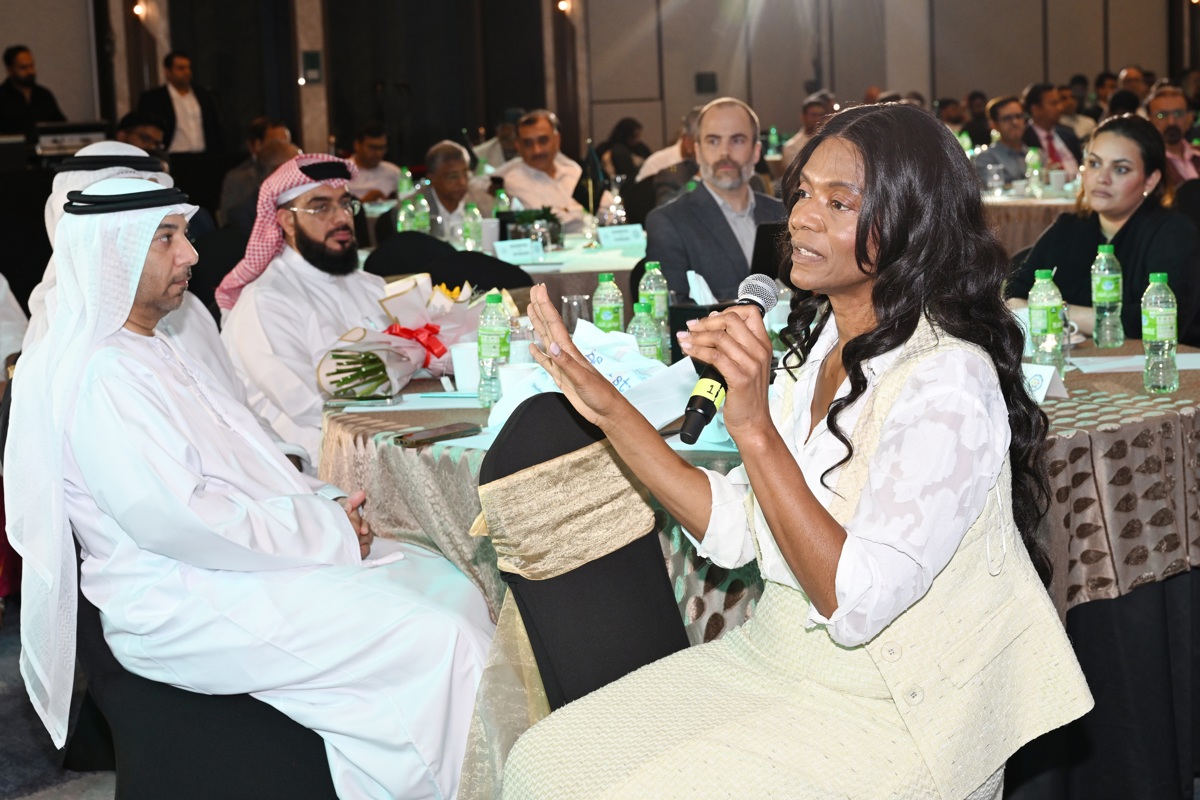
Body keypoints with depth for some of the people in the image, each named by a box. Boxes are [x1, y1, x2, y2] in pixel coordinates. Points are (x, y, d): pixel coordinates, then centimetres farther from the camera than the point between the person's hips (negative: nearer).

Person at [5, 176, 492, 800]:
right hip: (186, 609, -11)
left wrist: (326, 505, 2)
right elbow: (175, 518, -26)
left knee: (447, 582, 3)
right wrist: (326, 532, -18)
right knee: (436, 638, -20)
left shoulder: (147, 351, 16)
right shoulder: (97, 376, -18)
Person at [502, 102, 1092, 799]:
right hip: (772, 659, 8)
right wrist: (608, 406, -2)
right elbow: (734, 531, 4)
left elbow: (854, 603, -27)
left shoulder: (947, 380, -22)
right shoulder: (819, 343, 5)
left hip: (890, 713, -8)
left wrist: (755, 427, -32)